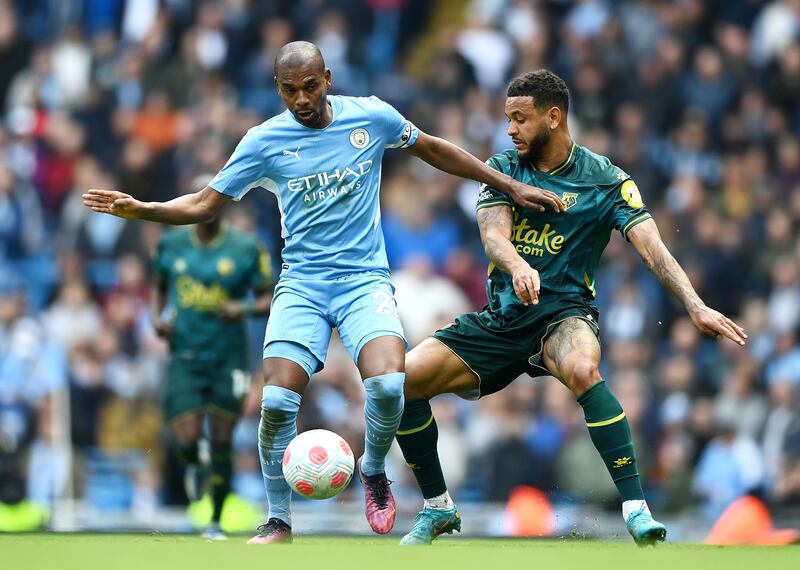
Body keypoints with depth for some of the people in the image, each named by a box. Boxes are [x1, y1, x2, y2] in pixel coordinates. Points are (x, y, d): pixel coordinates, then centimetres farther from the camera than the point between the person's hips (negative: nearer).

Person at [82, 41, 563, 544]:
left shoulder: (372, 117, 0)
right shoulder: (264, 141, -2)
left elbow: (433, 149, 16)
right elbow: (204, 205, 5)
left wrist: (512, 187, 18)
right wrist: (139, 209, -12)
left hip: (365, 279, 0)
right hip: (301, 285, 0)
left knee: (388, 385, -26)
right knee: (277, 402, -18)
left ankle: (374, 470, 7)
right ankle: (278, 523, 3)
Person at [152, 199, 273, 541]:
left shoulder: (246, 249, -2)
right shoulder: (171, 244, 6)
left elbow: (270, 298, 3)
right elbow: (160, 286, 21)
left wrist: (244, 309, -18)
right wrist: (157, 316, 1)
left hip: (227, 359, -1)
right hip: (184, 357, 1)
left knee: (221, 442, 0)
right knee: (186, 439, -14)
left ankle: (216, 522, 16)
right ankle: (193, 468, 26)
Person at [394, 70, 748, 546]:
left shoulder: (605, 180, -4)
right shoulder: (503, 168, 4)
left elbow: (652, 248, -14)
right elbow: (494, 233, -13)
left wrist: (696, 306, -31)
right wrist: (518, 267, -37)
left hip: (564, 314, -4)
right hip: (502, 317, 4)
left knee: (582, 369, -39)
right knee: (406, 377, -13)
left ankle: (637, 509, -37)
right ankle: (438, 508, 7)